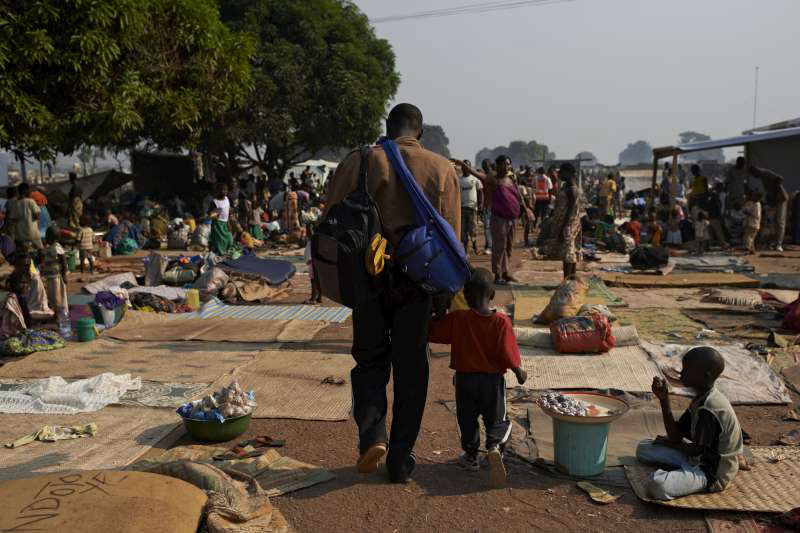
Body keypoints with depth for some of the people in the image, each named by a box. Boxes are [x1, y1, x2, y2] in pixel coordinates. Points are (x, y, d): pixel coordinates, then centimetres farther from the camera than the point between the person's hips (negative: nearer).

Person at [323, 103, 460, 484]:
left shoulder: (357, 163, 0)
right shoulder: (441, 169, 2)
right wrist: (445, 295, 6)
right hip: (417, 279, 1)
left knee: (370, 359, 17)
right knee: (410, 370, 9)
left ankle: (372, 434, -2)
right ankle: (400, 461, 16)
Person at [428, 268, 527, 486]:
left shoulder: (456, 319, -13)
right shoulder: (502, 321, -14)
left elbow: (431, 333, -7)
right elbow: (507, 354, -15)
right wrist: (519, 371, 3)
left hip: (465, 379, 0)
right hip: (493, 380, 0)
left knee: (467, 419, 19)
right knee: (497, 420, 15)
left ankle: (470, 455, 26)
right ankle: (495, 446, -9)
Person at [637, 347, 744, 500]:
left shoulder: (708, 409, -26)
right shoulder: (702, 399, 5)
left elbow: (697, 449, -18)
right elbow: (675, 435, 3)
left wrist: (670, 443, 1)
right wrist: (664, 399, -6)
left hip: (713, 474, -10)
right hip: (701, 459, 10)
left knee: (658, 485, -33)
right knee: (643, 448, 11)